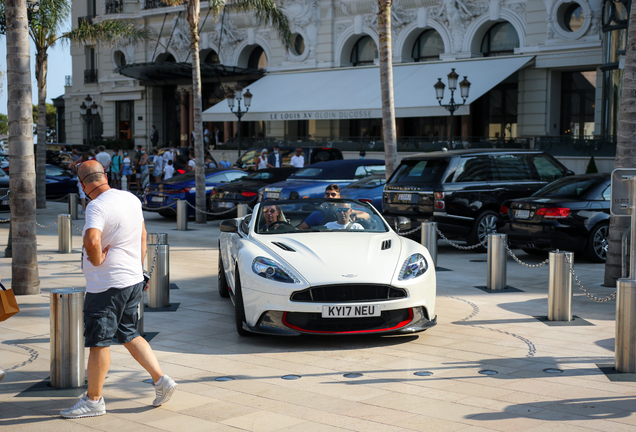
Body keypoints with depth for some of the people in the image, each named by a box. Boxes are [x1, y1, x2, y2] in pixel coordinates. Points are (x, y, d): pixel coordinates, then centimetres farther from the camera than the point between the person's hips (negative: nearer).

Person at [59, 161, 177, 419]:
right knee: (129, 335, 19)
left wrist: (97, 260, -17)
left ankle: (93, 400, 12)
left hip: (107, 286, -8)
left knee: (98, 342, 3)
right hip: (134, 281, 8)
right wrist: (140, 268, 24)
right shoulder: (132, 199, 7)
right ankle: (161, 380, 15)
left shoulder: (97, 207, -19)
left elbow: (92, 241, -36)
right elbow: (142, 236, 19)